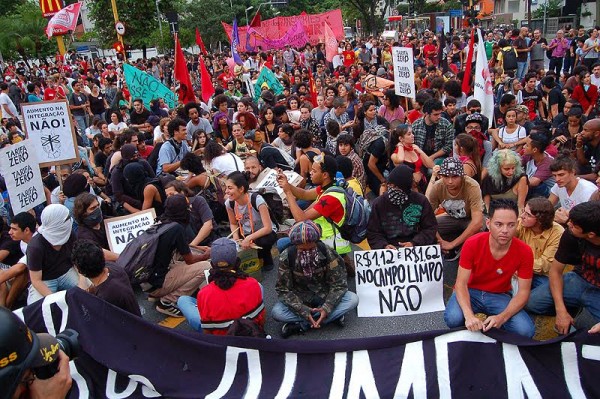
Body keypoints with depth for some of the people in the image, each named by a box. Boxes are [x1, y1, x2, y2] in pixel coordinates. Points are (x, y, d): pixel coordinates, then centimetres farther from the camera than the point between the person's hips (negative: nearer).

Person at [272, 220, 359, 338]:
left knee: (353, 299, -26)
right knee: (276, 312, -28)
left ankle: (300, 325, -24)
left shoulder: (328, 253, -21)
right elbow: (283, 290, -18)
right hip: (300, 299, -1)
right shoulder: (286, 257, -21)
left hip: (324, 296, 1)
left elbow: (339, 284, -17)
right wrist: (303, 311, -31)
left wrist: (327, 308, -32)